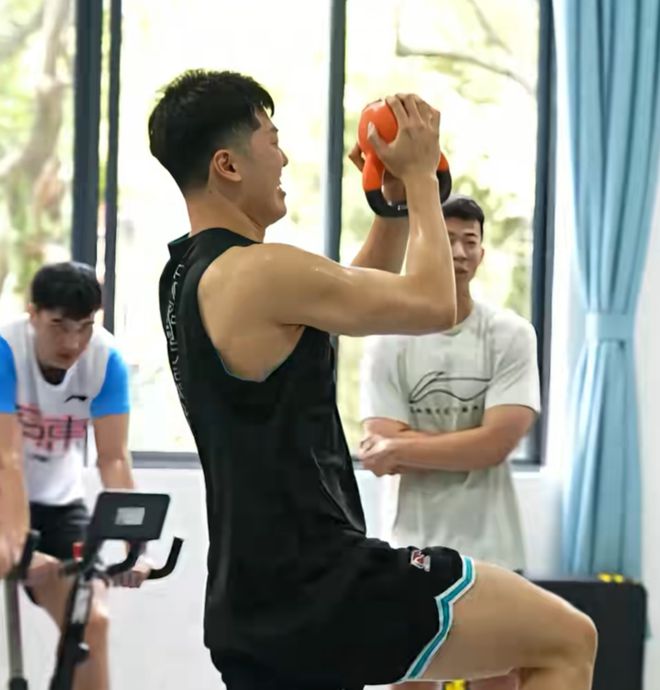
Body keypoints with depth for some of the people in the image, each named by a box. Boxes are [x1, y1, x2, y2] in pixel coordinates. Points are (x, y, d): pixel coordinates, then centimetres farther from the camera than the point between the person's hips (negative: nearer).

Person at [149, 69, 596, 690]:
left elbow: (360, 293, 28)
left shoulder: (188, 277, 15)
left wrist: (395, 197, 19)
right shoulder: (260, 273, -16)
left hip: (254, 602, 10)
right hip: (319, 587, -10)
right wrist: (419, 175, 2)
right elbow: (432, 306, -9)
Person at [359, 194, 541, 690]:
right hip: (415, 549, 1)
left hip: (491, 550, 0)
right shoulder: (388, 342, -1)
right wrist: (471, 443, -12)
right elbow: (381, 455, -9)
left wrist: (399, 448, -11)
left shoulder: (511, 335, -2)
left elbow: (497, 442, -13)